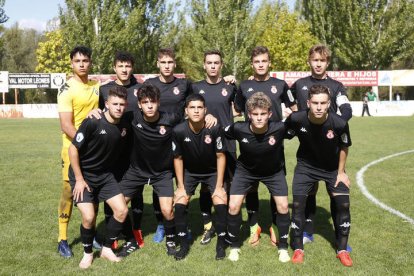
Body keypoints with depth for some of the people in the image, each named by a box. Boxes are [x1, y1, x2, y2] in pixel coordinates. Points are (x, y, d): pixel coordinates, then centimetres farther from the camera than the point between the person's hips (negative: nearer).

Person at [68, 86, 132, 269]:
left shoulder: (124, 127, -4)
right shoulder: (92, 123, -21)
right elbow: (73, 149, -16)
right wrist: (79, 179, -14)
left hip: (105, 175, 5)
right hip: (83, 175, -5)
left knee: (122, 210, -2)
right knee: (89, 217, -15)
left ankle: (107, 249, 18)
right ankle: (88, 253, 14)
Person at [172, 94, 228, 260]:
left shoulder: (214, 129, -30)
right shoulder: (178, 131, -26)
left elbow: (220, 156, -16)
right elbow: (178, 158, -9)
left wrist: (219, 186, -15)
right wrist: (181, 186, -8)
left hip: (213, 171, -1)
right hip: (189, 172, 1)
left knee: (221, 203, -16)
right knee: (179, 204, -12)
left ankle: (221, 243, 5)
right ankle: (184, 244, 8)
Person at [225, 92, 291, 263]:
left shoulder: (279, 128, -31)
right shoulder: (238, 129, -31)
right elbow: (220, 133, -9)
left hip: (274, 171, 0)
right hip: (245, 170, 0)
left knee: (283, 206, -8)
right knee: (233, 206, -9)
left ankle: (283, 248, 15)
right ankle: (234, 247, 14)